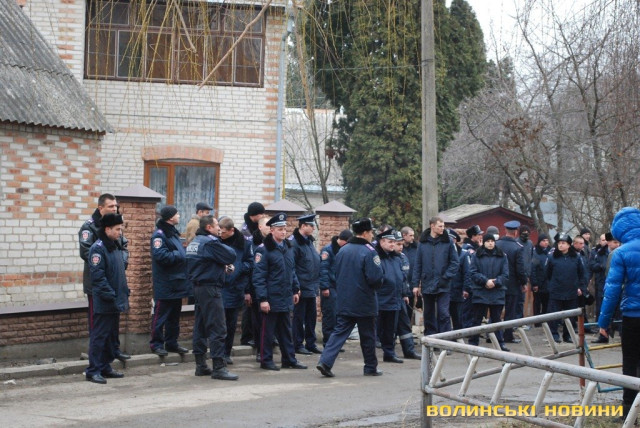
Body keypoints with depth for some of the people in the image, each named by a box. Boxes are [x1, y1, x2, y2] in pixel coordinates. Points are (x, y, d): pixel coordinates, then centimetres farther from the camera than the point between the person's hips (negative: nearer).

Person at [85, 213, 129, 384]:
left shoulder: (115, 247, 15)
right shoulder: (98, 248, -15)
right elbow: (97, 275, -21)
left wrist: (124, 293, 15)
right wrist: (110, 295, -22)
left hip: (116, 301, 9)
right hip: (104, 303, -9)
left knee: (111, 335, 14)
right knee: (99, 336, -6)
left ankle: (105, 367, 23)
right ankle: (93, 371, -2)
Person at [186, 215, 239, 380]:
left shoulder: (194, 242, 14)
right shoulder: (210, 242, -15)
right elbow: (231, 255, -16)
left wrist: (223, 266, 4)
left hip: (198, 287, 10)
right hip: (210, 288, -10)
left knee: (200, 327, 12)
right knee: (218, 329, -9)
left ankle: (201, 365, 17)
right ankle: (219, 367, -10)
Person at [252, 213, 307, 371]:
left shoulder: (288, 247, 10)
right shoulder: (263, 249, -13)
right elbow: (259, 276, -15)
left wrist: (295, 290, 16)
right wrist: (262, 298, -19)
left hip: (286, 298, 7)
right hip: (271, 298, -7)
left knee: (286, 330, 14)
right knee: (268, 330, 3)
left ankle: (289, 359, 21)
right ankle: (266, 360, 12)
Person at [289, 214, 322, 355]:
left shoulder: (309, 241, 13)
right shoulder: (294, 242, -15)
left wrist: (317, 283, 17)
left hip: (311, 288, 9)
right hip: (301, 288, -9)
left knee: (312, 316, 13)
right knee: (299, 317, 1)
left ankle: (311, 343, 22)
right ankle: (298, 345, 9)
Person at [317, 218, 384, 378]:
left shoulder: (342, 251, 5)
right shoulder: (369, 252, -16)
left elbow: (336, 275, 13)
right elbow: (376, 278, -19)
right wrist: (376, 285, 3)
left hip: (344, 303, 5)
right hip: (364, 303, -5)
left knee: (339, 332, 6)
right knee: (368, 336, 8)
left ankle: (325, 361, -10)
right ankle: (371, 368, 19)